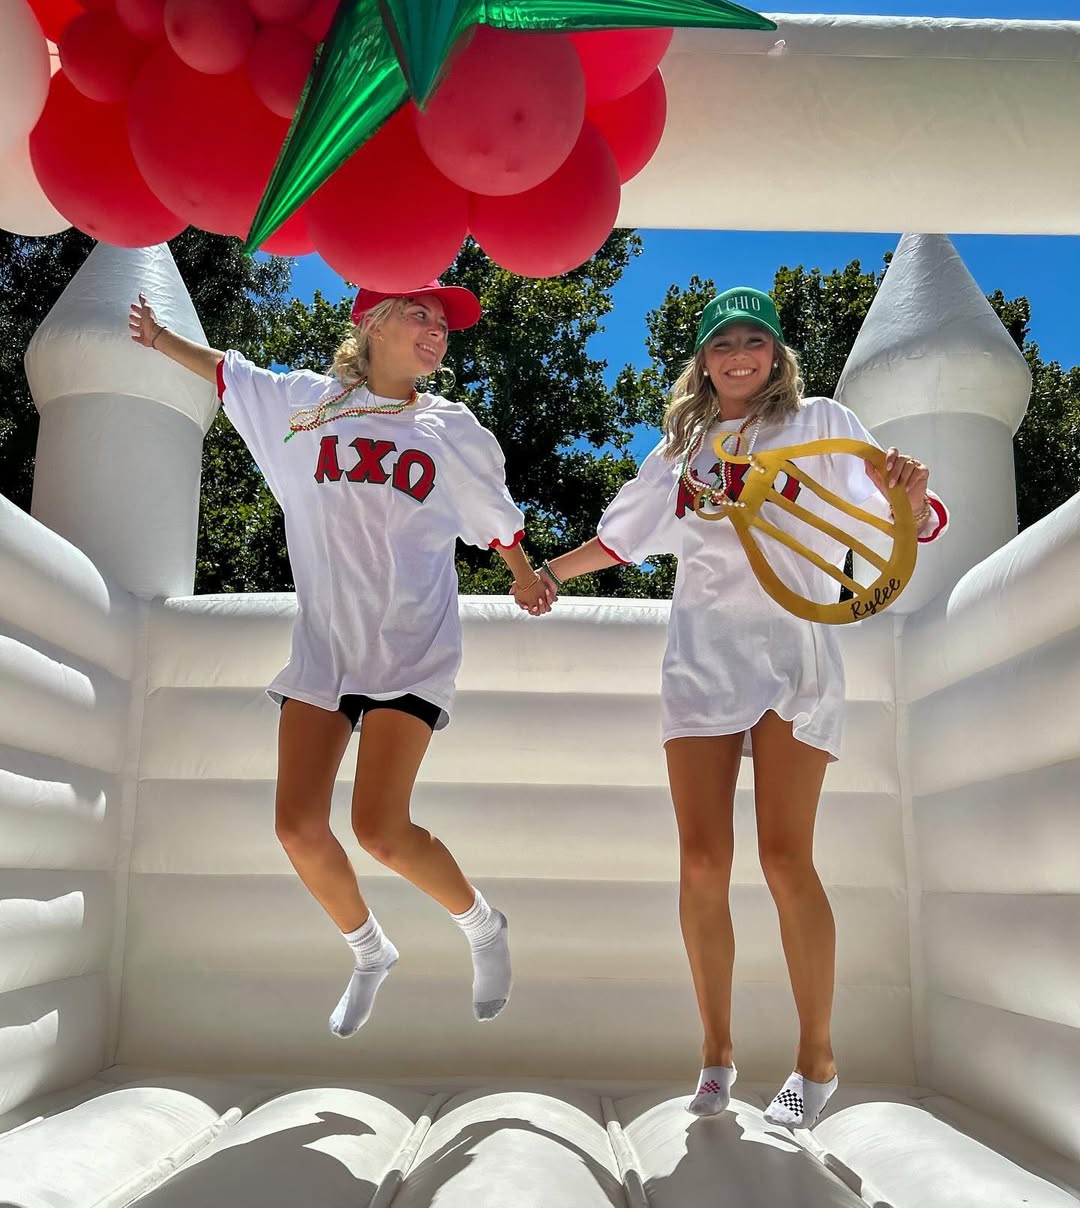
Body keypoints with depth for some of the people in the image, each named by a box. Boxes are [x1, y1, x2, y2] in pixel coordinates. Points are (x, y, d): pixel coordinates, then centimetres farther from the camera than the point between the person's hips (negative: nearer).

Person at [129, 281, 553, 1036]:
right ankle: (371, 954, 26)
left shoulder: (452, 428, 5)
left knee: (380, 831, -15)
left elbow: (495, 514, 18)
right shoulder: (306, 402, 8)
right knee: (298, 827, -1)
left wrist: (525, 577, 27)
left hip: (413, 648, -3)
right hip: (324, 642, 3)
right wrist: (160, 339, 31)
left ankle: (484, 927, 14)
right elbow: (227, 372, 25)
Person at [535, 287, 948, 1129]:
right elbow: (620, 538, 26)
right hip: (701, 660, 3)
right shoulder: (680, 448, 13)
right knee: (702, 863, 0)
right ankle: (718, 1051, 16)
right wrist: (548, 574, 23)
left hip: (794, 656, -3)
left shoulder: (820, 423, 3)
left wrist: (911, 497, -24)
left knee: (786, 859, -6)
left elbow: (917, 525, -3)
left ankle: (818, 1060, 12)